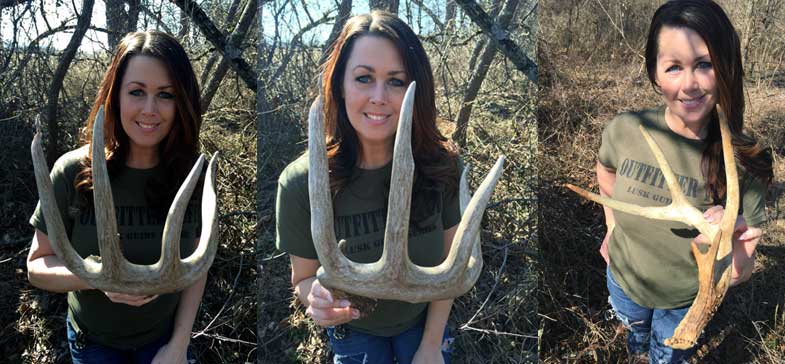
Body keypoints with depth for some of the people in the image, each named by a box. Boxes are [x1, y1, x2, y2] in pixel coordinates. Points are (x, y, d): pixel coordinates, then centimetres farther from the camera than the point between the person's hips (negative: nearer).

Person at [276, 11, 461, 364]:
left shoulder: (442, 165, -23)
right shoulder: (301, 183, -27)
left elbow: (448, 262, -10)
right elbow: (303, 278, -13)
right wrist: (318, 297, -35)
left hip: (425, 320, 1)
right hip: (354, 333, 0)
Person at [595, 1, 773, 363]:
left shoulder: (744, 160, -28)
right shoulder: (623, 131, -25)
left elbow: (738, 274, -24)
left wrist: (729, 242, -44)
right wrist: (612, 226, 1)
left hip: (688, 301, -2)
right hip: (624, 281, 2)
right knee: (636, 332, 33)